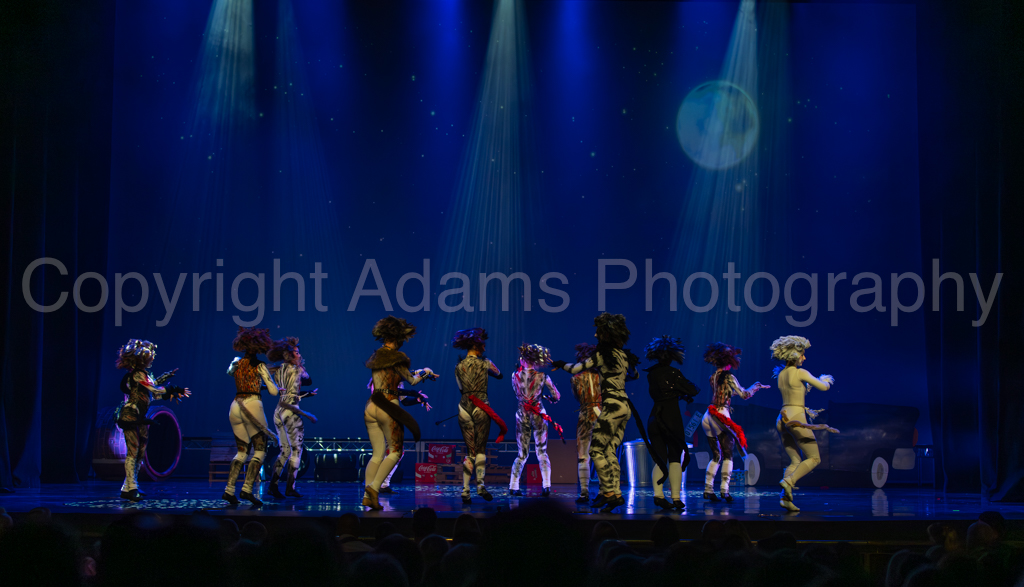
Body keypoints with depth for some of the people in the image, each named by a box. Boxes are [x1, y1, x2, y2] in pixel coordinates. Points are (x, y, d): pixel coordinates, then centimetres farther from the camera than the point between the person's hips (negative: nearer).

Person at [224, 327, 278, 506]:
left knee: (241, 451, 13)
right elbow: (273, 391, -2)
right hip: (252, 405, -6)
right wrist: (267, 379, 18)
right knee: (260, 450, 1)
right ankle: (247, 489, -12)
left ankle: (229, 489, 1)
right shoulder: (259, 366, -2)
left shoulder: (235, 363, 12)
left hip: (235, 407, 6)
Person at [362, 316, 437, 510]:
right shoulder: (397, 358, -8)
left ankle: (368, 496, 0)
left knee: (377, 453, 9)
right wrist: (426, 372, 25)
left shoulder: (375, 357, 14)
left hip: (371, 407, 7)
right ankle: (374, 486, -13)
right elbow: (411, 379, 6)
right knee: (395, 451, 4)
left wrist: (414, 395, 30)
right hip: (388, 408, -7)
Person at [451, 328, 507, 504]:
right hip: (481, 408, -3)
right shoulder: (485, 363, -2)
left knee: (470, 451, 8)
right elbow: (500, 375, 16)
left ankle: (465, 490, 2)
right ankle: (480, 484, -11)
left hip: (464, 407, 3)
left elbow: (460, 387, 14)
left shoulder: (459, 366, 7)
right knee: (481, 449, 6)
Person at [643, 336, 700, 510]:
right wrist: (686, 392, 17)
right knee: (675, 458, 2)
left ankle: (658, 495, -8)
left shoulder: (651, 374, 6)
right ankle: (676, 498, -3)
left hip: (655, 417, 4)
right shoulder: (673, 373, -10)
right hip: (672, 416, -4)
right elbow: (693, 391, -6)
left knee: (659, 459, 7)